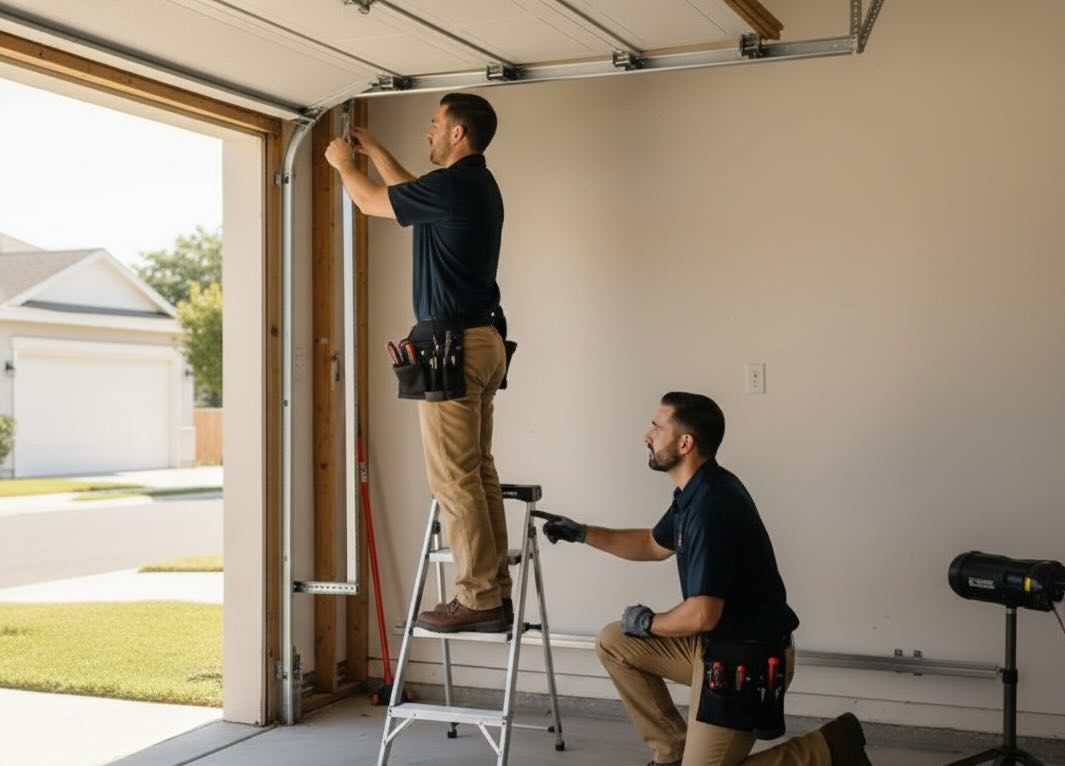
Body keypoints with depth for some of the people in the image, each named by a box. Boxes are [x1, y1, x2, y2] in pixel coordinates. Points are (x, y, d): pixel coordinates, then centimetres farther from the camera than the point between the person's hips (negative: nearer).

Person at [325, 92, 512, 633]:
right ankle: (496, 593, 13)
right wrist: (372, 150, 40)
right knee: (478, 472, 10)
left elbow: (371, 202, 1)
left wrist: (343, 163, 20)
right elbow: (407, 190, 34)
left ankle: (476, 599, -3)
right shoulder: (477, 185, 15)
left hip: (452, 344, -10)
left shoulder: (452, 186, -14)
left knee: (453, 478, -6)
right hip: (482, 340, 10)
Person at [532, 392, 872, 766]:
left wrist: (647, 623, -7)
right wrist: (582, 533, 19)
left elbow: (701, 615, -27)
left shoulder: (712, 506, -26)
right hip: (713, 641, 10)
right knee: (614, 642, 12)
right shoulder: (697, 491, 5)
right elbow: (655, 545, 24)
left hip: (744, 658, -10)